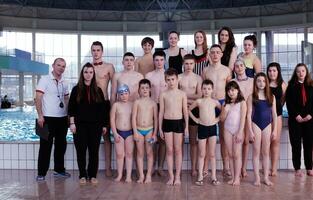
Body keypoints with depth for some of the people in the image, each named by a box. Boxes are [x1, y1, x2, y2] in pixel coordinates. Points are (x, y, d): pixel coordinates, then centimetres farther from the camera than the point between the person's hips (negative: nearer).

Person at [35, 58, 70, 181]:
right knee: (45, 146, 0)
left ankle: (59, 169, 25)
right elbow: (38, 98, -10)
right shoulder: (45, 80, -6)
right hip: (48, 118, -6)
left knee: (61, 145, 12)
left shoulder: (64, 83, 11)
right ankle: (41, 173, 8)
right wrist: (40, 115, -18)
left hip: (62, 118, 6)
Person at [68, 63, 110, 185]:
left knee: (94, 151, 2)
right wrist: (72, 123, -6)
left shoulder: (98, 90, 8)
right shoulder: (76, 89, 4)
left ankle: (93, 175, 13)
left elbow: (103, 109, 8)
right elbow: (71, 108, 2)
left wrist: (104, 125, 5)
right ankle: (83, 175, 13)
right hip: (80, 125, -1)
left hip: (95, 125, 1)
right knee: (81, 151, 2)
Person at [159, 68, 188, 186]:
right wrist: (160, 128, 3)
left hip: (179, 122, -1)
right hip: (167, 122, 1)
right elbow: (161, 112, 5)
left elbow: (185, 111, 4)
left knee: (177, 150, 5)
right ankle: (171, 176, 13)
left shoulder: (182, 94, 1)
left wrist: (186, 126, 0)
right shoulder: (163, 94, 3)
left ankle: (177, 176, 13)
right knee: (169, 150, 5)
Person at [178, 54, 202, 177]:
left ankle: (194, 168, 12)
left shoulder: (198, 78, 5)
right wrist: (189, 99, -12)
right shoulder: (178, 77, 4)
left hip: (194, 109, 0)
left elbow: (199, 95, -5)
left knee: (193, 140, 6)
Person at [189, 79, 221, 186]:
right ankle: (200, 176, 12)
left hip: (212, 128, 1)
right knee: (201, 154, 5)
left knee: (212, 154, 6)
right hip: (202, 128, -1)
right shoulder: (199, 101, -2)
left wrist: (218, 118, -1)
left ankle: (213, 176, 11)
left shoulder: (215, 102, 1)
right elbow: (188, 109, 7)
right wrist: (195, 119, 1)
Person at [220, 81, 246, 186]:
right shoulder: (226, 103, 12)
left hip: (238, 130, -4)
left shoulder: (242, 102, 0)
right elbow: (222, 119, 10)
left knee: (237, 154, -5)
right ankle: (233, 177, 9)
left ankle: (237, 178, 0)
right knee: (230, 154, 4)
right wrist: (225, 110, -8)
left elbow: (243, 118, -6)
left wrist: (240, 132, -13)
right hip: (227, 130, 4)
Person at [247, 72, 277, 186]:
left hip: (267, 125, 2)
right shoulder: (252, 97, -2)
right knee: (256, 152, 3)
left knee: (266, 152, 8)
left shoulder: (271, 97, 5)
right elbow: (249, 115, -4)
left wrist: (274, 130, 2)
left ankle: (266, 177, 16)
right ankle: (257, 177, 10)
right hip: (256, 125, -2)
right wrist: (250, 131, -9)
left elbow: (274, 114, 6)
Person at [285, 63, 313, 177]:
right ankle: (297, 168, 8)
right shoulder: (291, 86, 3)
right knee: (296, 144, 1)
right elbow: (289, 103, -4)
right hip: (295, 119, -2)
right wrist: (296, 115, -14)